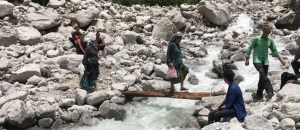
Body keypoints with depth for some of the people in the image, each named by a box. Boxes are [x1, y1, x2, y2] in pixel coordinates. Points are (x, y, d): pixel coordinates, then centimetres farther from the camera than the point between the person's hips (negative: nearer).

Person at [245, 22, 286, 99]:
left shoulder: (270, 40, 6)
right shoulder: (256, 39, -6)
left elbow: (275, 51, 14)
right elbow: (249, 49, -1)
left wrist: (281, 60, 8)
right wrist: (247, 60, -4)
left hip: (265, 61, 5)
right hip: (257, 60, -4)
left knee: (262, 78, 3)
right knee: (262, 74, -26)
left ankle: (259, 95, 15)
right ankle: (269, 91, -32)